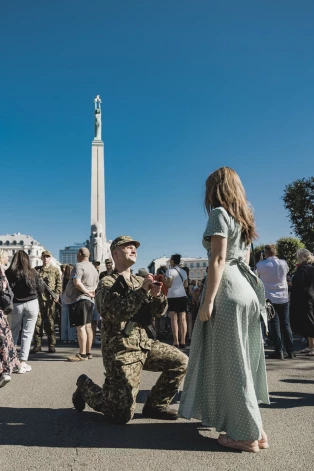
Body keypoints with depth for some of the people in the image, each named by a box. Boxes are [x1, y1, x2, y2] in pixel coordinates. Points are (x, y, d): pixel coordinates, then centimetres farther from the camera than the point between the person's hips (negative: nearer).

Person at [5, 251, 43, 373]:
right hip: (32, 303, 0)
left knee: (13, 333, 16)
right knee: (27, 333, 6)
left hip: (15, 305, 0)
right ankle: (23, 363, 4)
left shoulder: (8, 273, -7)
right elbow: (40, 290, 1)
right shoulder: (32, 272, -4)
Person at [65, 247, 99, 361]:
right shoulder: (93, 268, 19)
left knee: (80, 327, -7)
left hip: (78, 299, -9)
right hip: (89, 300, 9)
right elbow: (95, 286, 22)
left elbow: (77, 282, -23)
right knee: (88, 326, 11)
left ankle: (82, 354, -6)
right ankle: (88, 352, 17)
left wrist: (87, 292, -13)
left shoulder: (79, 266, -11)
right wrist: (90, 293, 8)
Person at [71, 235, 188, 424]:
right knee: (122, 414, -5)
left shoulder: (140, 281, 10)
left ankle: (155, 405, 13)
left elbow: (158, 311, 4)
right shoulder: (107, 283, -9)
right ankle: (86, 386, 22)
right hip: (121, 349, -6)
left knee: (180, 361, -5)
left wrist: (157, 295, -17)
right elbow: (113, 313, -26)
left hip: (143, 343, 6)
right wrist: (142, 291, -28)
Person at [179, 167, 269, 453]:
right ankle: (254, 429, 25)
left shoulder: (220, 213, -6)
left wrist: (207, 301, -16)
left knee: (230, 362, 0)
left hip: (227, 292, -9)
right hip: (246, 289, 9)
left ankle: (245, 435, 10)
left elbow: (218, 260, -15)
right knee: (241, 361, 15)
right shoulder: (243, 217, 19)